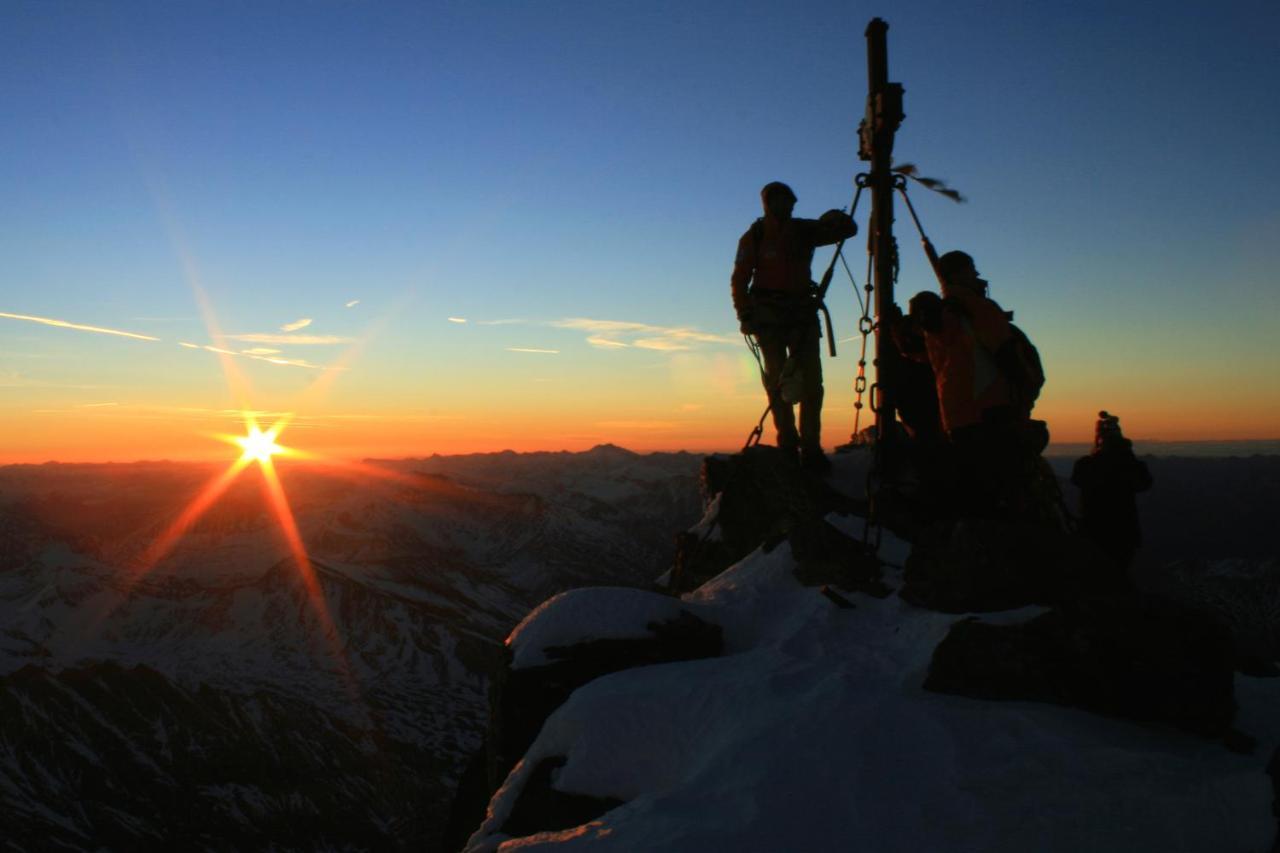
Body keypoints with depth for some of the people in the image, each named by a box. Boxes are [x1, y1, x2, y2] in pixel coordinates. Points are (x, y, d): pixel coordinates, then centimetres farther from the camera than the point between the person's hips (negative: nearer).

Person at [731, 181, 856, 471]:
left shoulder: (804, 230, 9)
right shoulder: (754, 237, 1)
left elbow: (849, 229, 15)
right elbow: (739, 280, -3)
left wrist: (836, 218, -7)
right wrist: (745, 315, -14)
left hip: (802, 310, 3)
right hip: (768, 313, -3)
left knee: (811, 379, -7)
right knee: (778, 378, -8)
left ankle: (811, 448, -7)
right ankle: (788, 444, -3)